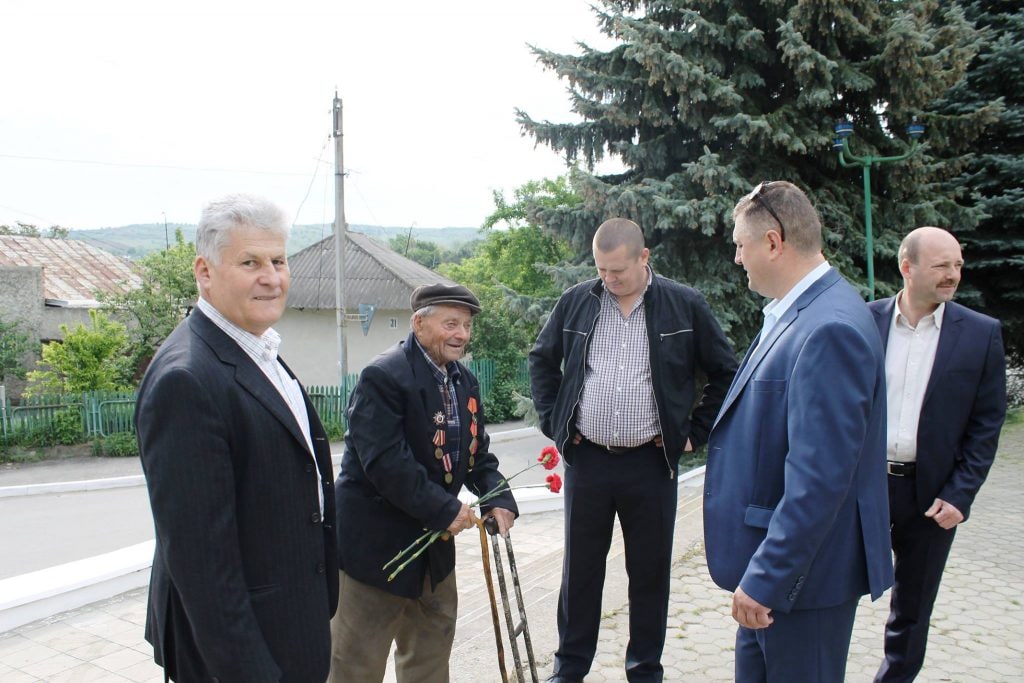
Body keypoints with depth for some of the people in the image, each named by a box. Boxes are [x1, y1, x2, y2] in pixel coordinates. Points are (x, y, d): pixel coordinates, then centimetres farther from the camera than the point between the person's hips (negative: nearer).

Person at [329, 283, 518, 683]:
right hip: (375, 540, -8)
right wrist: (445, 509, -24)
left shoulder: (465, 382, 7)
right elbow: (384, 460, -26)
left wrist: (499, 499, -8)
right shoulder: (384, 377, -19)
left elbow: (477, 453, 9)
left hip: (434, 537, 8)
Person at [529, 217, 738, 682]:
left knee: (650, 572, 10)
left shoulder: (685, 305, -4)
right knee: (580, 568, 13)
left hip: (651, 462, -1)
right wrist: (552, 422, 7)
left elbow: (726, 373, 4)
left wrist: (695, 431, 1)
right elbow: (542, 361, 14)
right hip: (585, 458, 2)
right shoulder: (576, 302, 2)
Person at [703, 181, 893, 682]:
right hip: (771, 563, 10)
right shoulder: (795, 313, 7)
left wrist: (766, 576, -23)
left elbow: (820, 477, -28)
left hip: (803, 570, -9)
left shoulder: (830, 328, -25)